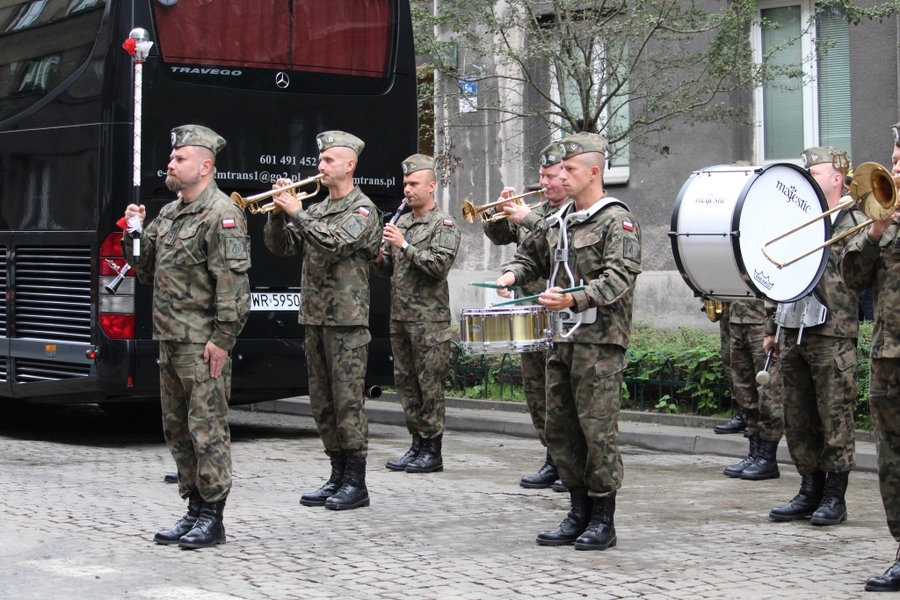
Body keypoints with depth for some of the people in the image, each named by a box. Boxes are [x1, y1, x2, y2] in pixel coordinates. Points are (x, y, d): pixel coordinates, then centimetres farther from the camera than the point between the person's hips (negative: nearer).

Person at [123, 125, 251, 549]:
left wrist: (221, 339, -21)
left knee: (207, 428, -5)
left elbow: (232, 283, -17)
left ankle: (212, 518, 1)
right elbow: (146, 271, 23)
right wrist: (134, 233, 6)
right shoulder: (168, 215, 17)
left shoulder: (221, 216, -11)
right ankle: (194, 510, 23)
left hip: (203, 345, -9)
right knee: (177, 429, 13)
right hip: (170, 340, 10)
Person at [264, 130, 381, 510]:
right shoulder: (316, 210, 16)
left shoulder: (362, 210, -5)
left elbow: (335, 242, -22)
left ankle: (356, 483, -1)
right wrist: (278, 213, -3)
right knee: (322, 402, 10)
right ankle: (337, 476, 18)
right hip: (314, 318, 8)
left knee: (347, 401, -6)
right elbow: (281, 247, 13)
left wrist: (296, 213, -16)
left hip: (347, 320, -8)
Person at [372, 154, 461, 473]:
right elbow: (389, 269, 19)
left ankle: (433, 451, 1)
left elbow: (439, 265, -18)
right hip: (399, 316, 7)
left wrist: (404, 246, -20)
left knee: (430, 384, -4)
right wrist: (378, 259, -3)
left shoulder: (444, 225, -5)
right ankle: (417, 445, 17)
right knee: (405, 381, 10)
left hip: (429, 318, -7)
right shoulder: (401, 222, 16)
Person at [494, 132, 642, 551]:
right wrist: (513, 274, 9)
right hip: (562, 339, 8)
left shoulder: (617, 221, -8)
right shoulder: (557, 222, 16)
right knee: (560, 430, 10)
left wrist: (575, 298, -31)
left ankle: (603, 521, 3)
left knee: (598, 430, -6)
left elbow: (620, 276, -20)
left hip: (600, 341, -8)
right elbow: (533, 256, 31)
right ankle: (579, 513, 20)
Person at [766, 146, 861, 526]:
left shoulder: (854, 224, 0)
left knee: (835, 417, -2)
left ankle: (834, 498, 5)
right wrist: (772, 328, 17)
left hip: (833, 337, -6)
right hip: (792, 335, 6)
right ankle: (810, 491, 18)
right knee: (798, 420, 9)